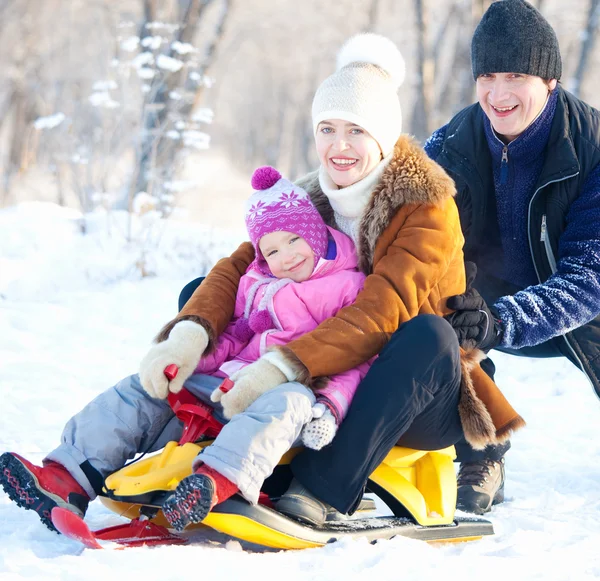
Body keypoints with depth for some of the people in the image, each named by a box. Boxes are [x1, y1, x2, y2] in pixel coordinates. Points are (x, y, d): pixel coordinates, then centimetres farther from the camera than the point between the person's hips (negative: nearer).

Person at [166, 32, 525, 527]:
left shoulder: (428, 208, -16)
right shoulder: (309, 201, 2)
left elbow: (381, 312, -29)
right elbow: (238, 267, -10)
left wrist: (283, 365, -42)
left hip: (416, 404, -5)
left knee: (427, 333, -40)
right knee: (198, 294, -3)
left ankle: (324, 491, -37)